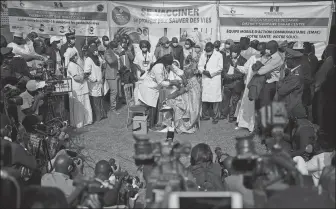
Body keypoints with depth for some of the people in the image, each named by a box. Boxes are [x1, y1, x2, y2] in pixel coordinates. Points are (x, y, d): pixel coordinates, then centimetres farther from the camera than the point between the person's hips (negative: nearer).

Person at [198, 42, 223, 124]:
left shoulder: (218, 55, 0)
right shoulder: (203, 55, 16)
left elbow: (220, 67, -5)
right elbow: (200, 65, 15)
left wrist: (210, 72, -11)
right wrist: (203, 71, -6)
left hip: (215, 79, -4)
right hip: (205, 80, 4)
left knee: (215, 99, -7)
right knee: (204, 98, 3)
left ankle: (215, 117, -1)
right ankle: (206, 115, 14)